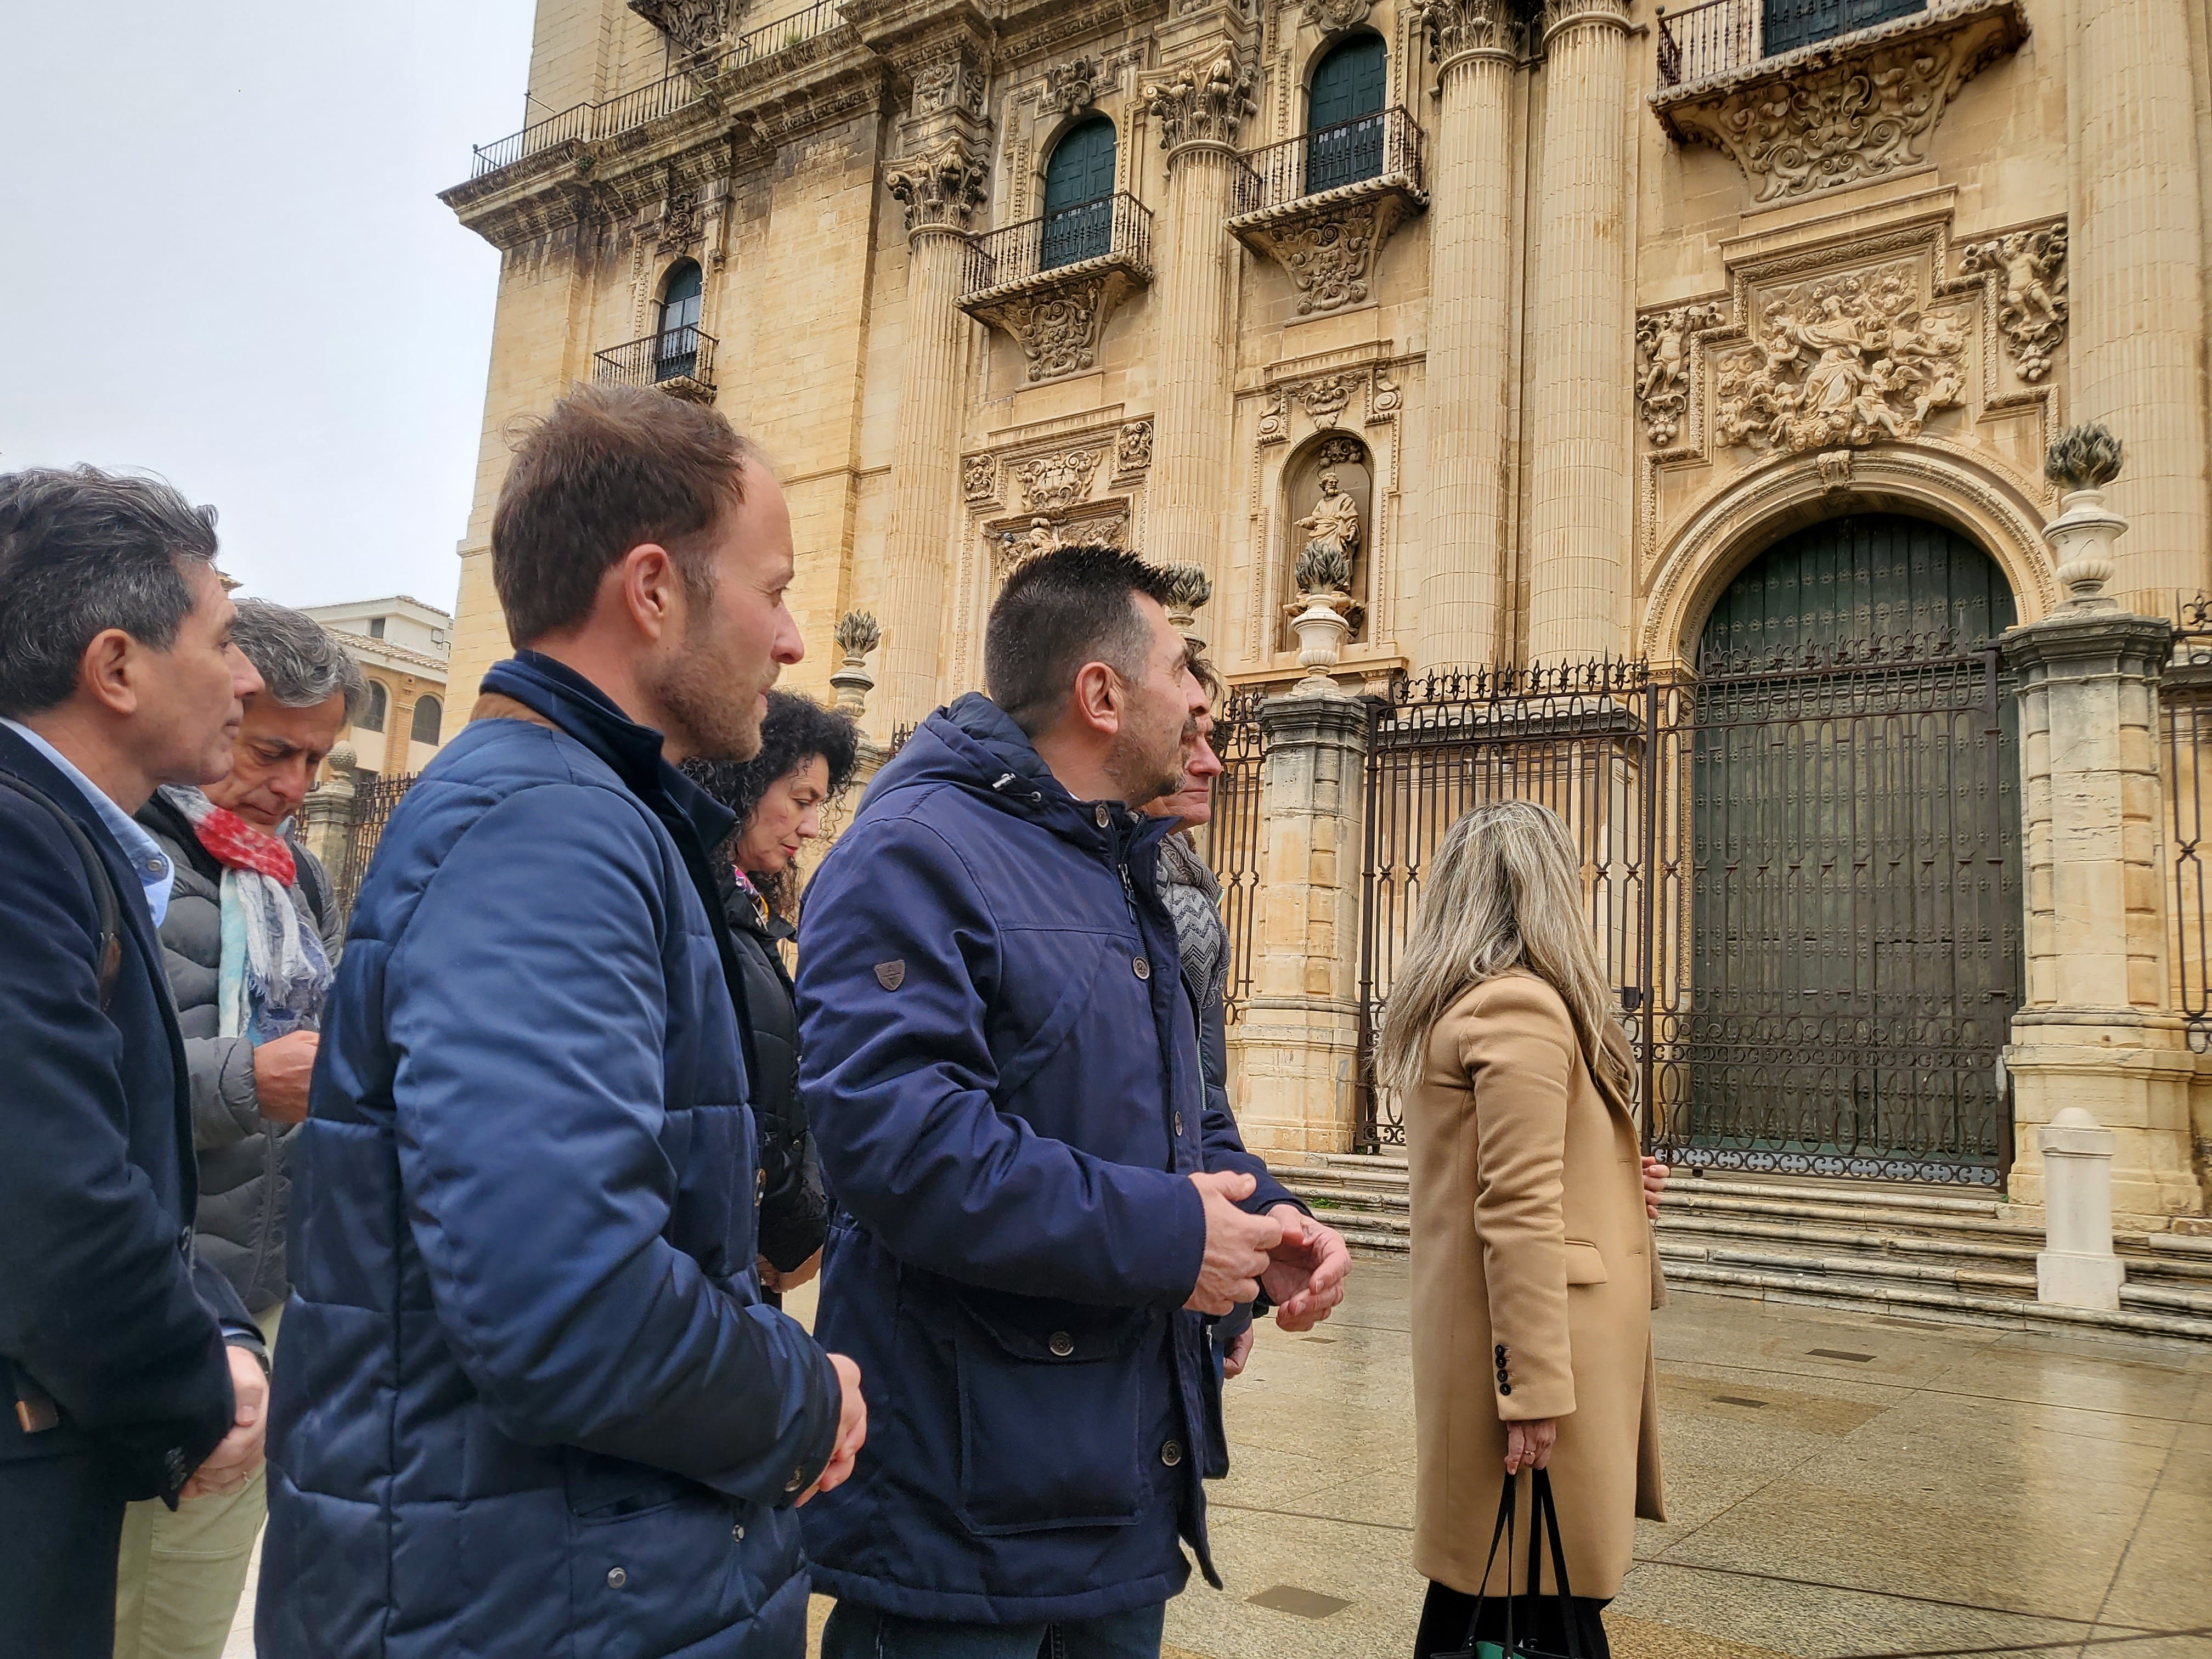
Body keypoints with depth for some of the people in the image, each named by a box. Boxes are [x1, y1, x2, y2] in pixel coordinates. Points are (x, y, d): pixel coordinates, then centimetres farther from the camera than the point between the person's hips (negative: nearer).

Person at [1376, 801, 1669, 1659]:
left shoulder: (1447, 1009, 14)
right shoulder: (1524, 1008, -16)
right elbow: (1519, 1213, -21)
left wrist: (1616, 1184, 12)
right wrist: (1535, 1392, -20)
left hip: (1464, 1347, 10)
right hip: (1536, 1340, -10)